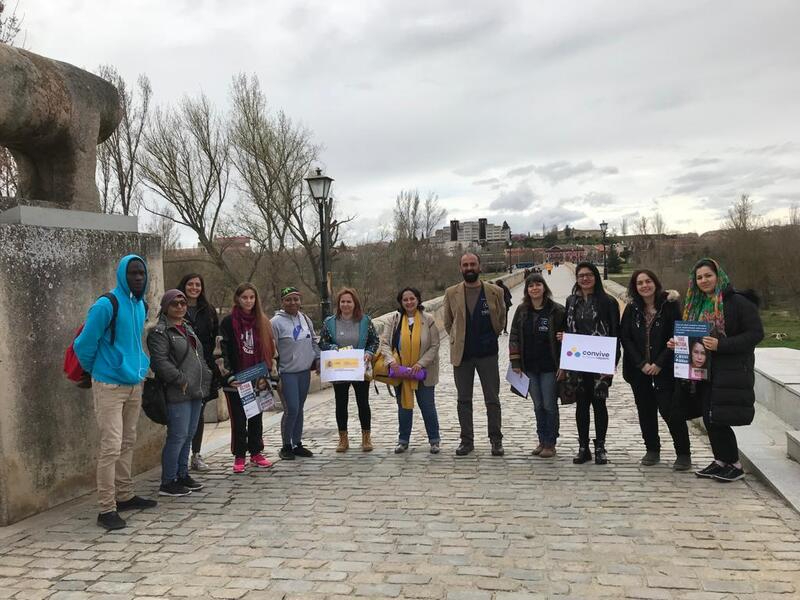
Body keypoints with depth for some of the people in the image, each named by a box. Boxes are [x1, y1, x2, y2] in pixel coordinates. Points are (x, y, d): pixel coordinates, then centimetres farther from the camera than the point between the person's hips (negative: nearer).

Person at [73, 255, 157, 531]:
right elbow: (83, 344, -9)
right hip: (109, 385, -7)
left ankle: (125, 496, 27)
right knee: (111, 446, -8)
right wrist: (94, 371, 5)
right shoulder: (107, 305, -16)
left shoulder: (142, 306, 8)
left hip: (135, 384, 7)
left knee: (127, 443, 15)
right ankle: (107, 509, -1)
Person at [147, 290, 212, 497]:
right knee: (177, 436, -7)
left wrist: (206, 377, 14)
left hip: (196, 392, 9)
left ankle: (182, 475, 25)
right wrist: (181, 380, -18)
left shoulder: (188, 328, 20)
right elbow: (160, 362, -19)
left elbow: (200, 357, 26)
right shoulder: (159, 332, -8)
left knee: (188, 436, 14)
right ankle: (168, 483, 2)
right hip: (178, 394, -9)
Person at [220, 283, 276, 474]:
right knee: (238, 419, 2)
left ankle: (256, 453, 23)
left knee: (256, 417, 11)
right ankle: (239, 457, 12)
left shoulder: (262, 321, 8)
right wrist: (229, 376, -15)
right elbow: (223, 351, -8)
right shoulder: (229, 322, -4)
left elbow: (269, 349, 11)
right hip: (236, 380, -4)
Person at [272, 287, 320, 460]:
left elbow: (314, 341, 21)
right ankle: (286, 446, 7)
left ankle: (297, 444, 22)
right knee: (291, 409, -9)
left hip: (305, 371, 6)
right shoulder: (276, 322, -11)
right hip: (287, 373, -6)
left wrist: (318, 358, 8)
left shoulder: (306, 319, 9)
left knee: (299, 409, 12)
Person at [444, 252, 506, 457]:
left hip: (487, 353, -1)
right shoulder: (451, 293, 3)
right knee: (464, 400, 8)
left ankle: (496, 440, 14)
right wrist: (457, 340, 7)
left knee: (492, 399, 3)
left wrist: (490, 338, 8)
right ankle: (466, 440, 17)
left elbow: (501, 320, 11)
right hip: (462, 354, 1)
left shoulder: (495, 292, 0)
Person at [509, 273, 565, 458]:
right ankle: (542, 441, 22)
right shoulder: (522, 310, 5)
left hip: (549, 366, -4)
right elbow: (514, 337, 7)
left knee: (550, 405, 2)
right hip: (530, 367, 4)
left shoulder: (556, 310, -5)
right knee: (538, 406, 12)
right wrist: (515, 362, 1)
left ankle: (550, 444, 13)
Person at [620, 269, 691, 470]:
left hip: (664, 369, -4)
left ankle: (683, 454, 6)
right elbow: (625, 338, 0)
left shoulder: (670, 305, -6)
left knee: (670, 410, -6)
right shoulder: (632, 309, 4)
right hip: (638, 370, 4)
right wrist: (641, 364, -9)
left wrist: (659, 364, -12)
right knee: (646, 411, 10)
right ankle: (652, 450, 23)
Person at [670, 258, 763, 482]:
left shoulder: (738, 302, -10)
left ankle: (735, 465, 10)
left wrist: (720, 345, -22)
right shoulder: (696, 305, 13)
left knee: (718, 419, -7)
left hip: (731, 371, -7)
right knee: (709, 419, 8)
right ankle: (720, 461, 23)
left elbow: (756, 333, -14)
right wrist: (678, 343, 2)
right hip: (705, 371, 7)